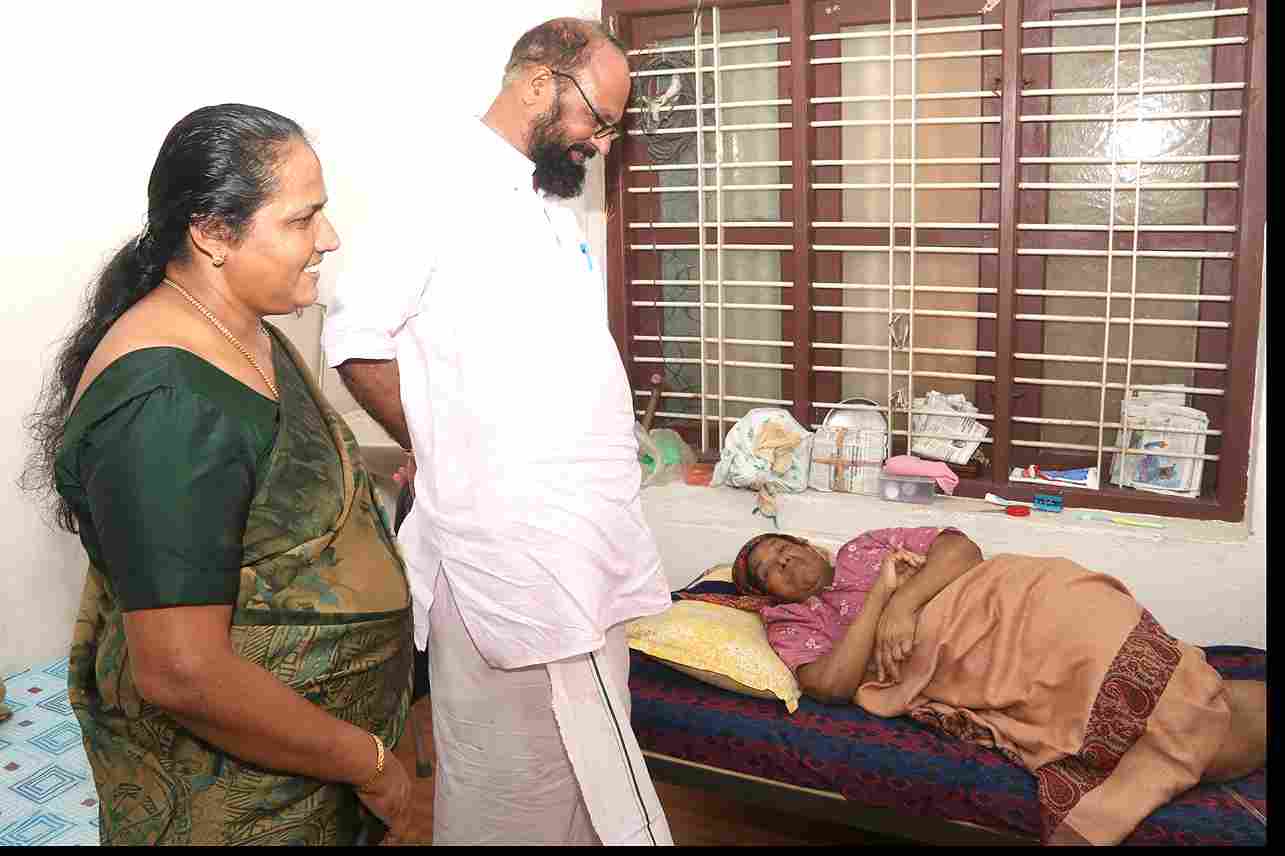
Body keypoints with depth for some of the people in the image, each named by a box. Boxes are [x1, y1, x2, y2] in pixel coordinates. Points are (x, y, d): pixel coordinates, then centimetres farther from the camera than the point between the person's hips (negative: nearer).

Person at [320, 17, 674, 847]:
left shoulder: (553, 201, 18)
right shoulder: (435, 182, -8)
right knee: (511, 786, 4)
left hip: (587, 538, 8)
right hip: (506, 539, -8)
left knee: (585, 769, 16)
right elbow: (356, 341, -11)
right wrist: (451, 460, -6)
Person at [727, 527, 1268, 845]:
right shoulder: (794, 633, 15)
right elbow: (832, 685, -6)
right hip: (993, 705, 1)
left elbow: (962, 547, 5)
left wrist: (905, 602, -10)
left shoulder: (866, 548, 18)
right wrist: (881, 591, -3)